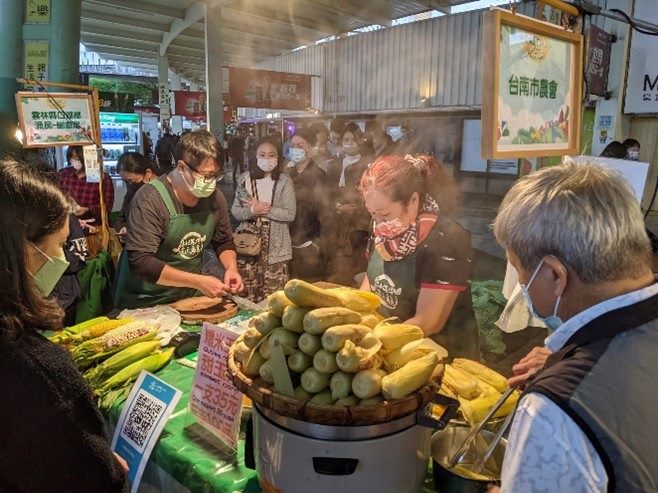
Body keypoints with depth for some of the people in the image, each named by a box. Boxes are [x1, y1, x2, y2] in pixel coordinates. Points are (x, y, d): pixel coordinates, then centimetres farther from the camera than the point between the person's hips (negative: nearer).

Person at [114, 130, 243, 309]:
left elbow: (224, 243, 10)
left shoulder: (215, 197, -3)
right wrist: (198, 282, -29)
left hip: (191, 298, 5)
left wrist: (231, 268, -10)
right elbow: (140, 262, -25)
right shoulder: (149, 200, -20)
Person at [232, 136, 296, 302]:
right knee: (247, 295, 7)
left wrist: (265, 209, -14)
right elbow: (234, 210, 4)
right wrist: (251, 211, -14)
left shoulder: (284, 182, -2)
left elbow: (290, 214, -8)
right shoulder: (245, 179, 5)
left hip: (275, 246, -2)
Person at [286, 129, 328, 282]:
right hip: (288, 243, 5)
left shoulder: (318, 175, -6)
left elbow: (322, 210, -10)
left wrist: (316, 241, -14)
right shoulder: (288, 173, 12)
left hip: (308, 246, -5)